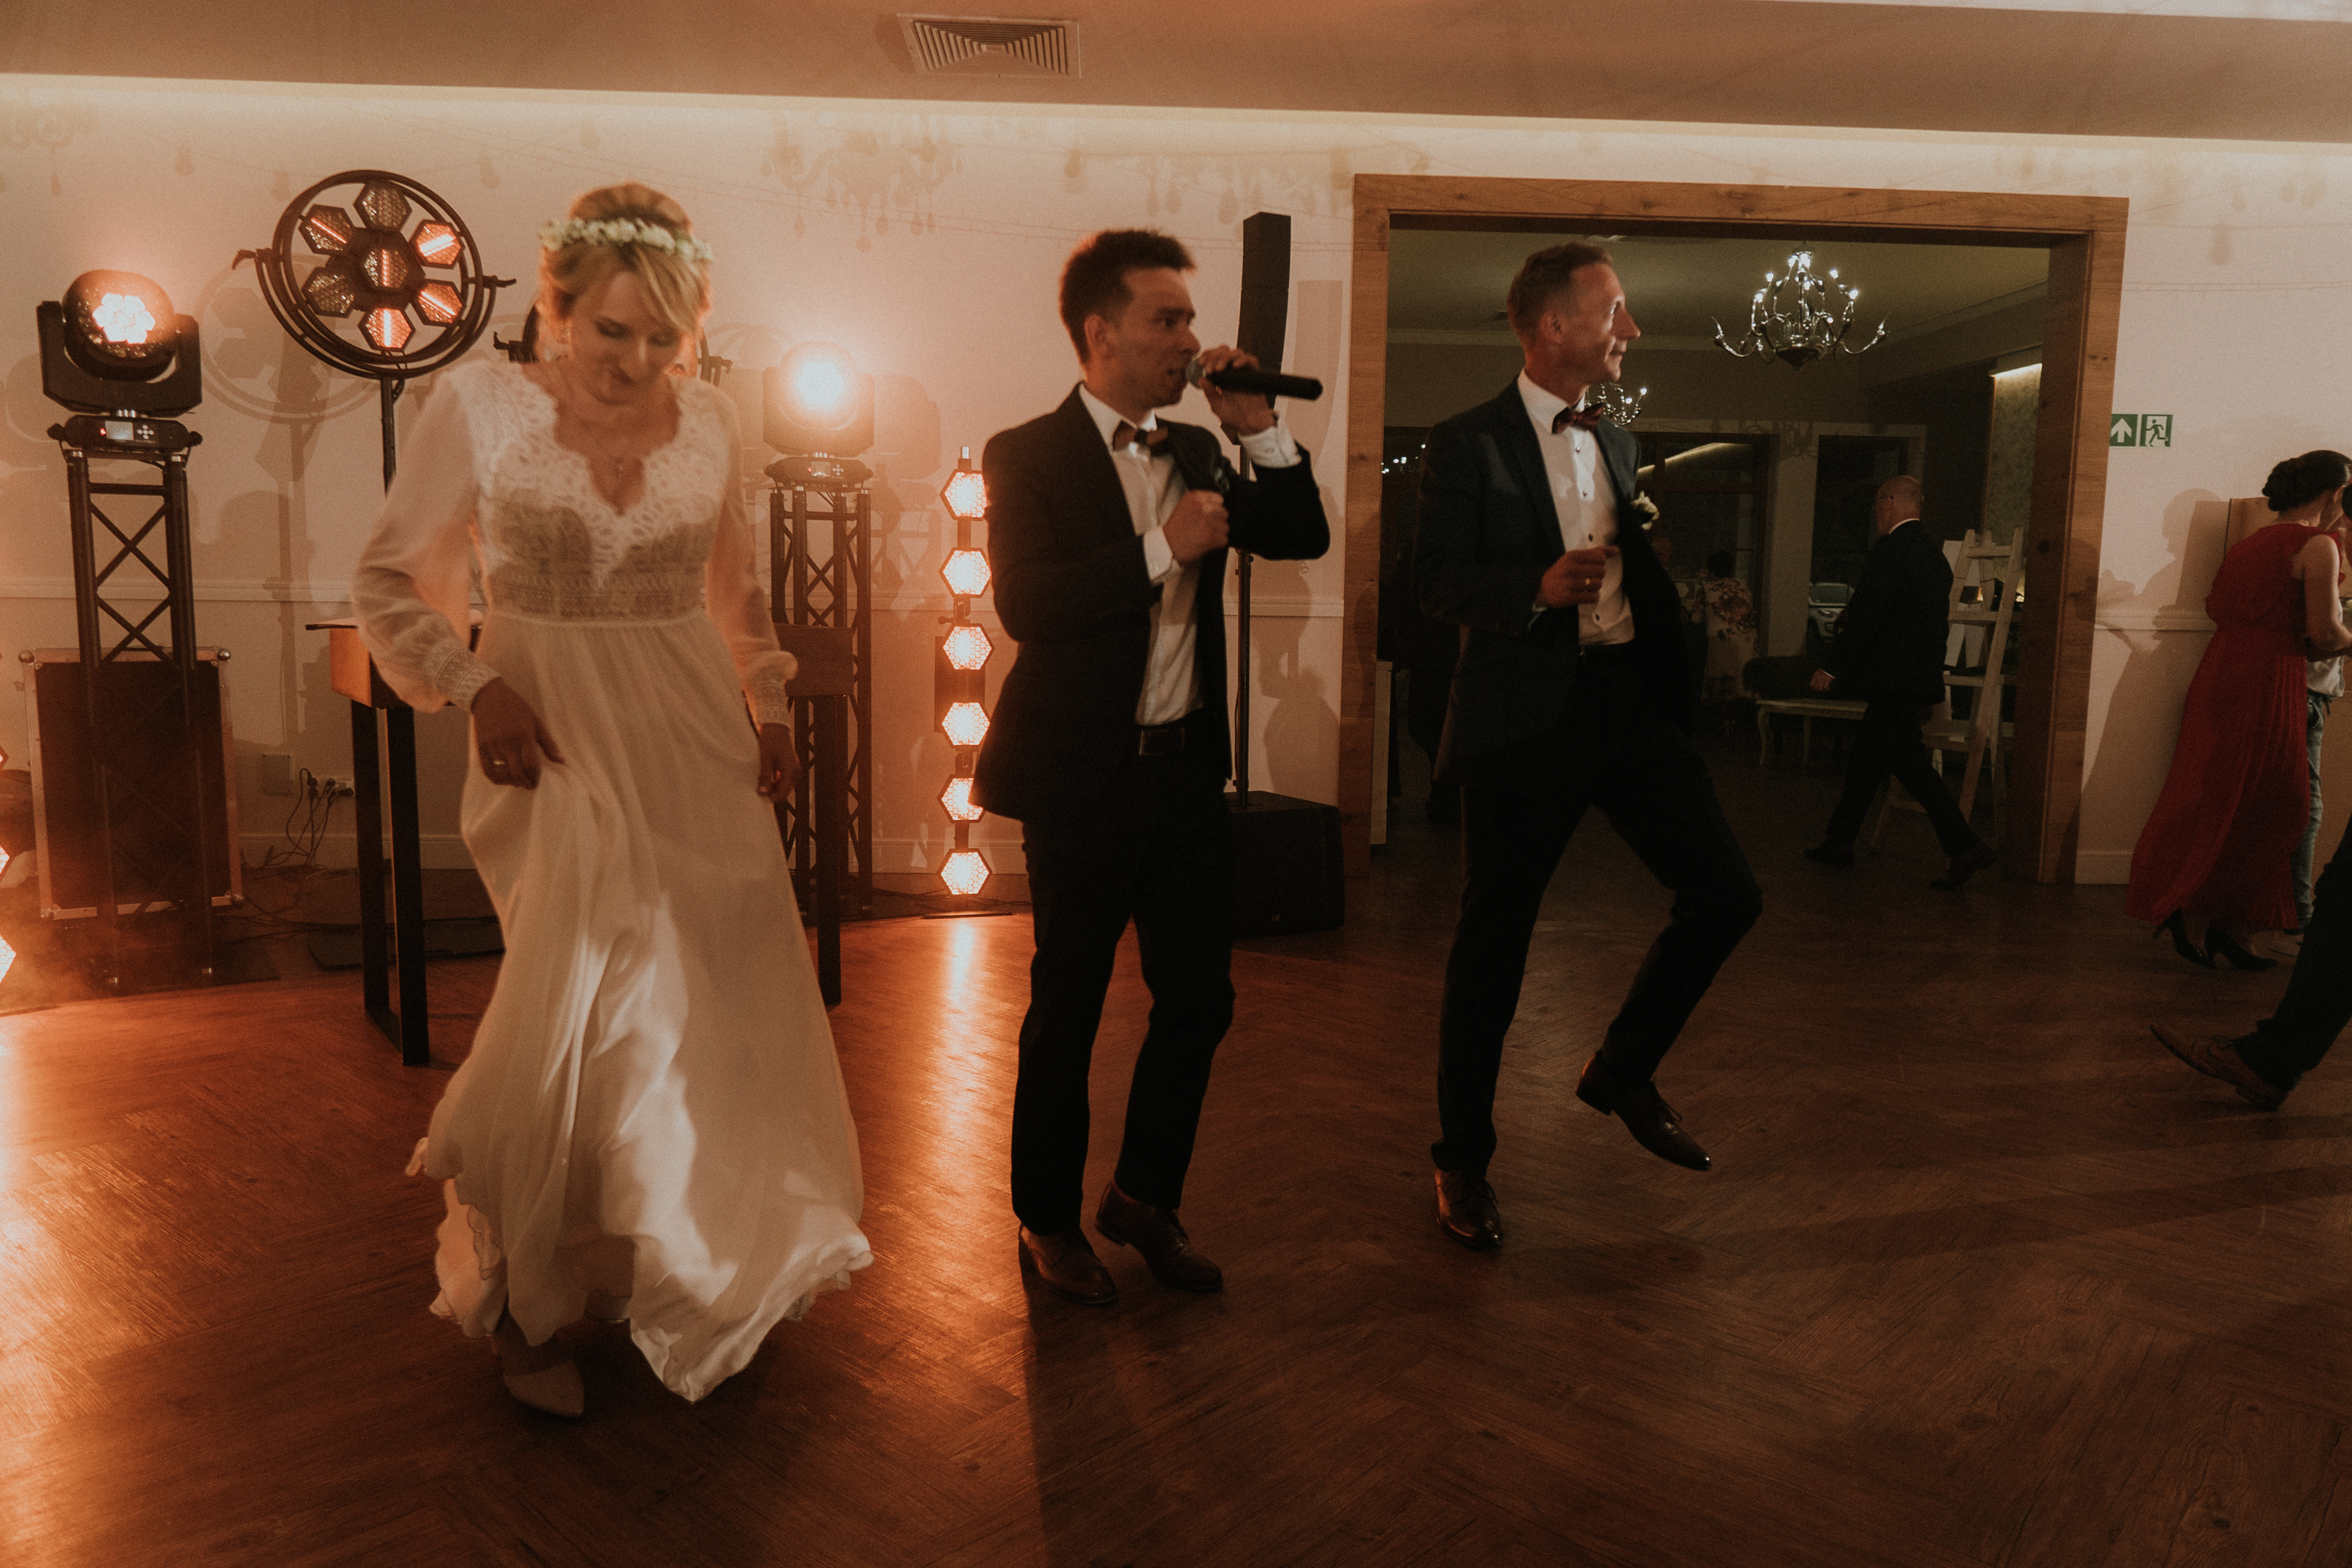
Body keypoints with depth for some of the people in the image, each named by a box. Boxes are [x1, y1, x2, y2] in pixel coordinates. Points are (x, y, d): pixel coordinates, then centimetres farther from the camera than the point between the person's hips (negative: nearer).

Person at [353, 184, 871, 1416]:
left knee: (724, 1000, 9)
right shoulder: (480, 408, -6)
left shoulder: (707, 418, 5)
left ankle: (687, 1267, 33)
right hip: (554, 745, -4)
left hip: (696, 744, 4)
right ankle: (519, 1296, 16)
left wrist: (771, 706, 7)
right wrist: (478, 688, -13)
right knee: (593, 1002, -9)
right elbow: (391, 580, 1)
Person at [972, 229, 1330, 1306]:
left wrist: (1259, 428, -2)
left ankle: (1145, 1196, 33)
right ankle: (1047, 1219, 28)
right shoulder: (1028, 457, -8)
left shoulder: (1196, 453, 12)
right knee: (1066, 1012, 8)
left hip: (1190, 771, 6)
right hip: (1085, 780, -6)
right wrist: (1160, 548, -22)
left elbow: (1302, 538, 8)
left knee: (1198, 999, 11)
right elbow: (1024, 605, -21)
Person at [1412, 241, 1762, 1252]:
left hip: (1630, 701, 6)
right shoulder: (1468, 445, -5)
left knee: (1727, 893, 1)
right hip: (1525, 718, -6)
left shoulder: (1616, 443, 17)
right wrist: (1539, 588, -25)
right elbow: (1436, 580, -10)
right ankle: (1461, 1159, 20)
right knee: (1492, 943, 2)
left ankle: (1622, 1070, 24)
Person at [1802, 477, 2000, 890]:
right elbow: (1939, 620, 19)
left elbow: (1865, 615, -19)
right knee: (1865, 759, 16)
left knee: (1909, 763, -9)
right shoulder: (1933, 550, 15)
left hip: (1893, 678, -10)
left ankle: (1965, 846, -12)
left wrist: (1832, 668, -16)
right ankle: (1839, 839, 23)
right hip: (1921, 674, 10)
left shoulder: (1890, 548, -13)